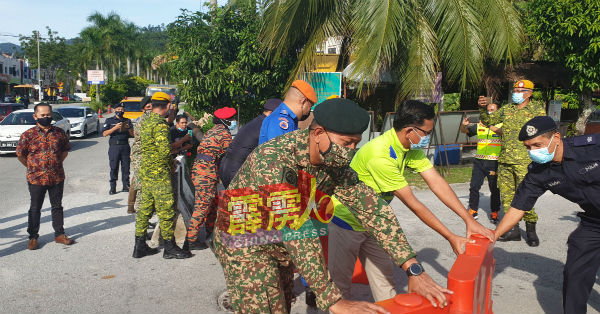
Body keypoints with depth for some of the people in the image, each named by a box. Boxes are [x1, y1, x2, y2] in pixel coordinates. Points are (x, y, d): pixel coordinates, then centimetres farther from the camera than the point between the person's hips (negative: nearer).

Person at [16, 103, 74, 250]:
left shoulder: (59, 132, 2)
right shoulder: (28, 134, -6)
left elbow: (65, 150, 14)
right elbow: (20, 154, 2)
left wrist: (57, 164, 7)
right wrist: (32, 167, 3)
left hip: (57, 177, 3)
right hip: (36, 178, -2)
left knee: (57, 206, 13)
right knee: (35, 208, 8)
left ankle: (59, 234, 24)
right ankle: (33, 237, 19)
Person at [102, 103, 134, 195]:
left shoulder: (127, 121, 14)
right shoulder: (109, 121, 8)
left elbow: (133, 134, 12)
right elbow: (104, 133, -3)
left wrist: (128, 128, -7)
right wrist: (115, 128, -14)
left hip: (125, 146, 2)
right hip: (114, 146, -2)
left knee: (126, 167, 3)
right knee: (114, 168, -2)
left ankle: (126, 186, 11)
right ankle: (113, 188, 2)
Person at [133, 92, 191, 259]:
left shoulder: (146, 122, 13)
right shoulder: (160, 124, -17)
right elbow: (165, 150, -26)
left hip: (146, 171, 9)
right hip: (159, 173, -9)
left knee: (145, 208, 13)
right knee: (166, 210, -1)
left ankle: (140, 246, 20)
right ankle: (170, 248, 7)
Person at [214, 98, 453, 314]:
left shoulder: (335, 164, -12)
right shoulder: (272, 159, -34)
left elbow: (371, 208, -12)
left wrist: (413, 269, -20)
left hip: (281, 246, 7)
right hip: (244, 244, -7)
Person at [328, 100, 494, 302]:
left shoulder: (412, 148, -5)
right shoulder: (380, 155, -33)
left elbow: (436, 182, -7)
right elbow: (411, 203, -29)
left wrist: (469, 219, -14)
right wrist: (451, 238, -25)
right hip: (346, 222, -8)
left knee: (384, 278, 10)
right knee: (340, 281, 5)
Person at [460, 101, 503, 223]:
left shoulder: (501, 125, 1)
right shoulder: (479, 126, 13)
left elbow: (503, 132, -21)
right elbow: (464, 131, 10)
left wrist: (490, 126, -38)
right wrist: (464, 125, -14)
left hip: (494, 163, -3)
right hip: (479, 161, 3)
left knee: (494, 189, 3)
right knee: (474, 187, 3)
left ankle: (494, 213, 14)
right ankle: (473, 210, 14)